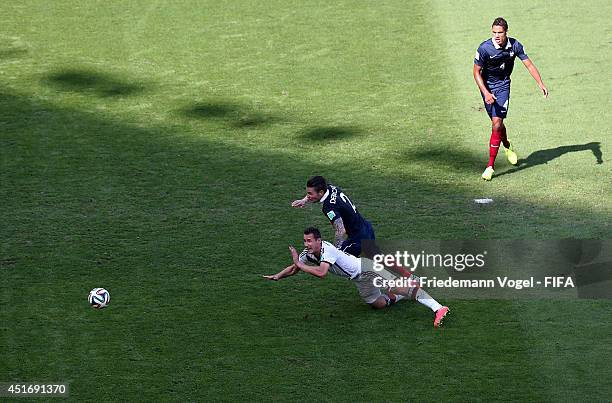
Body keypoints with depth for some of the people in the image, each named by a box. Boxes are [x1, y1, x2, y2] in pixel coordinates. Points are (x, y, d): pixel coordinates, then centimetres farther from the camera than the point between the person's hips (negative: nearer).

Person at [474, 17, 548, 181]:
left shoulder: (515, 45, -13)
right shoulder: (484, 48, -21)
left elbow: (529, 64, -4)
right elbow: (476, 72, -13)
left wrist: (541, 84, -14)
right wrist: (486, 93, -24)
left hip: (503, 85, 0)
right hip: (487, 86, 0)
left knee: (497, 123, -14)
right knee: (497, 122, 11)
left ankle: (491, 166, -13)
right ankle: (507, 147, 45)